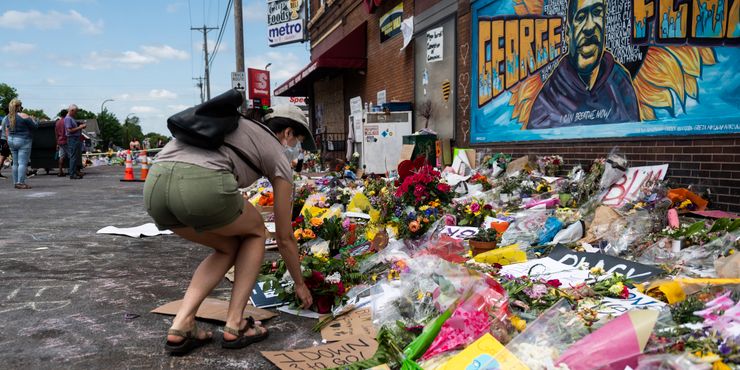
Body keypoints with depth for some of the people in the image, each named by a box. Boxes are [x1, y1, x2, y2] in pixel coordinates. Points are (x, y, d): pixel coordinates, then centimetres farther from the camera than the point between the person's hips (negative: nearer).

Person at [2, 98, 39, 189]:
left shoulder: (7, 117, 8)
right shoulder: (23, 116, -13)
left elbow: (6, 132, 12)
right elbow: (35, 126, -6)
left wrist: (9, 141, 21)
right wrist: (35, 120, 13)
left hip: (12, 141, 7)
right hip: (23, 141, -7)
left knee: (15, 163, 12)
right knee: (23, 163, -7)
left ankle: (16, 182, 15)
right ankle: (21, 182, -12)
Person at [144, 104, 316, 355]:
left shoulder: (235, 125, 37)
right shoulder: (278, 156, 20)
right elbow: (284, 238, 25)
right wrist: (300, 284, 39)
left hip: (155, 184, 6)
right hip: (201, 185, -6)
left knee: (230, 246, 28)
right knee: (255, 232, 26)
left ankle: (181, 326, 16)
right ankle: (234, 325, 20)